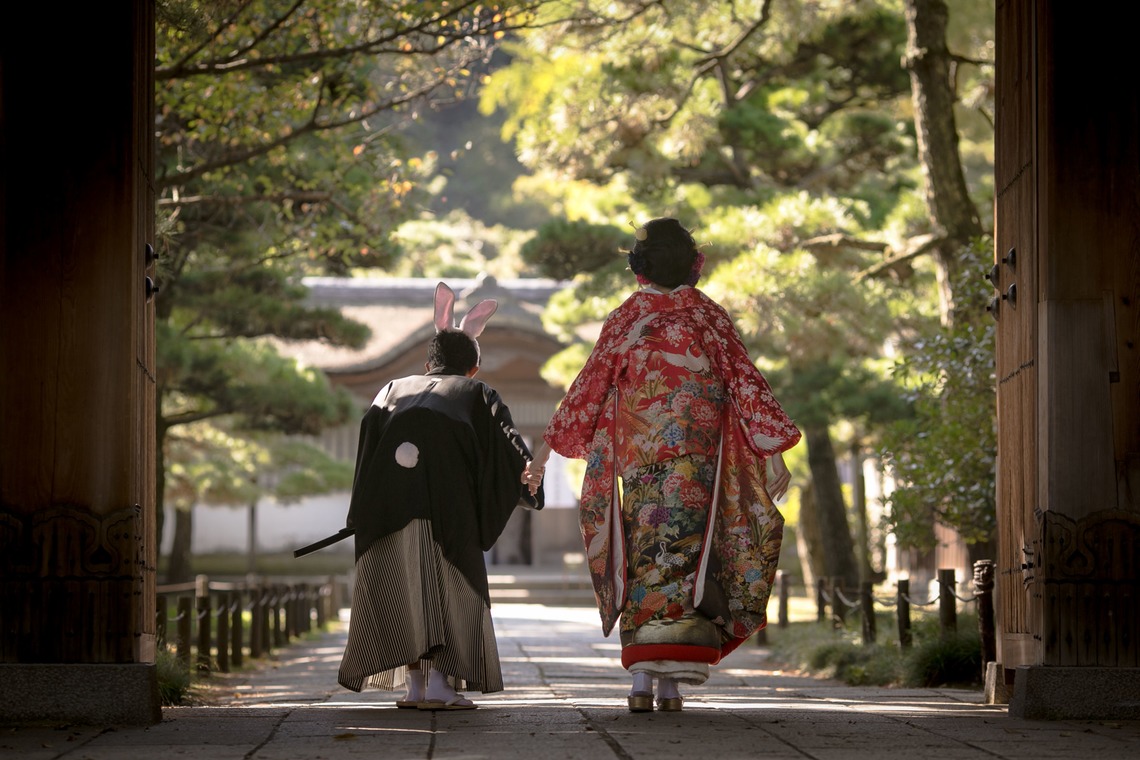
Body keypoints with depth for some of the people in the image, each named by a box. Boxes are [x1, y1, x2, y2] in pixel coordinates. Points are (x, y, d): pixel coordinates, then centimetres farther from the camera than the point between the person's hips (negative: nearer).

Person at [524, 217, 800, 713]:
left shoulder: (626, 318, 4)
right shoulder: (710, 316, 4)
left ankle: (642, 682, -4)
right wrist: (774, 453, 1)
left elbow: (588, 387, 4)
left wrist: (545, 449, 10)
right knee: (684, 551, 1)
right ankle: (671, 682, -7)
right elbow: (746, 383, 0)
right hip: (697, 459, 0)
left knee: (643, 558, 4)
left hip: (639, 458, 0)